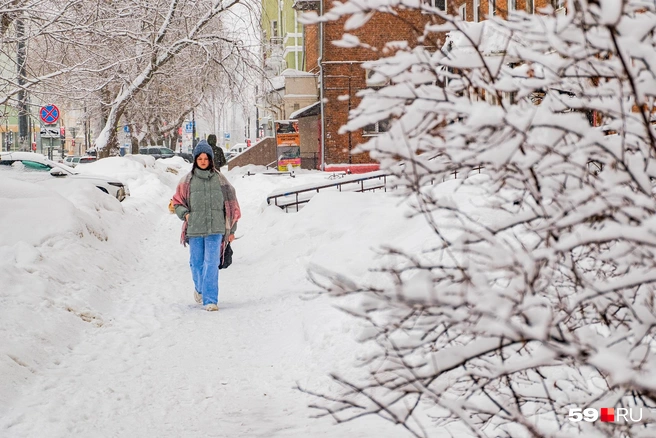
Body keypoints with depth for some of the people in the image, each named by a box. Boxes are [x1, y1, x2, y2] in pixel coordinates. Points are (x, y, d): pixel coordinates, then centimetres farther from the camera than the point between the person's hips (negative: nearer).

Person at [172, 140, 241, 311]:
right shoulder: (187, 181, 4)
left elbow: (231, 204, 10)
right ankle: (200, 289, 40)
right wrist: (185, 214, -8)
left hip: (215, 228, -1)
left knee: (212, 264, -10)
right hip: (194, 229, 1)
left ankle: (210, 300, -8)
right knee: (197, 264, 11)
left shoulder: (220, 180, 5)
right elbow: (177, 202, 13)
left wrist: (231, 229, 9)